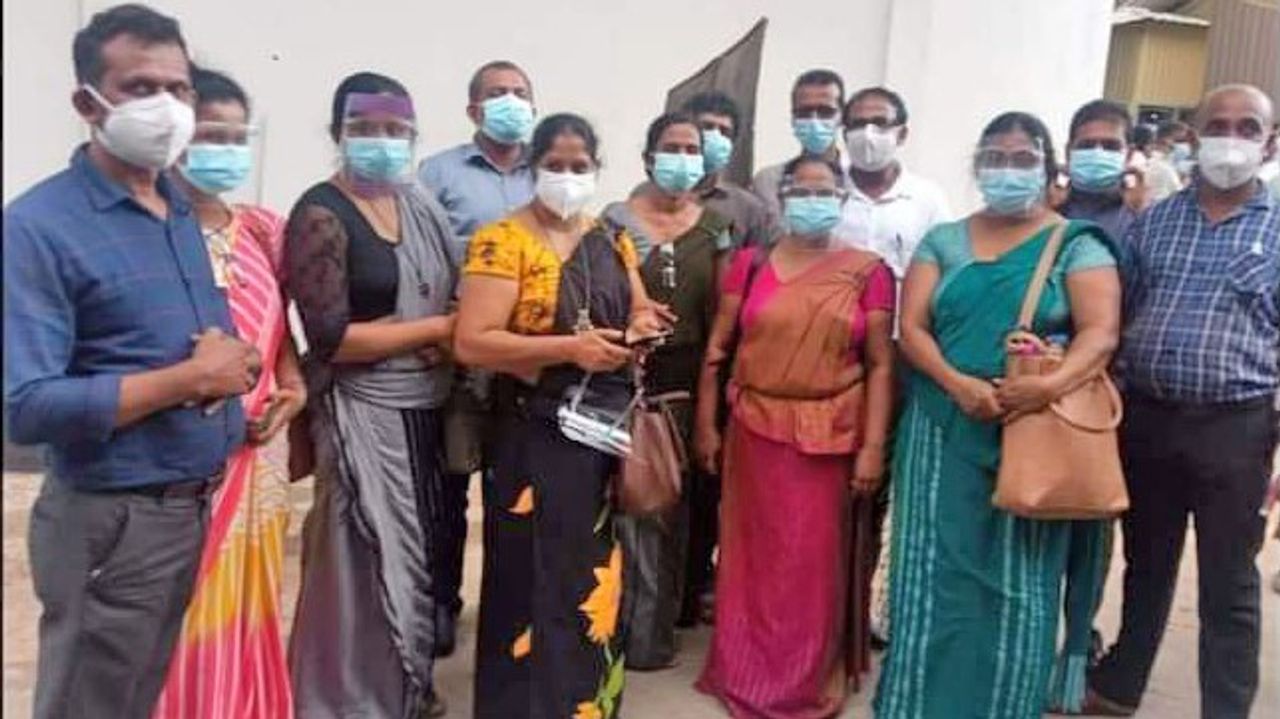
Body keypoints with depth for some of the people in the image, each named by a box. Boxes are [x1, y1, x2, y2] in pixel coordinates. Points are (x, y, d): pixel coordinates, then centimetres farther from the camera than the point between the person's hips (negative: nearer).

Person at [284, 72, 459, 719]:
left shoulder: (418, 203, 8)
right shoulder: (321, 215, -12)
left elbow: (455, 297, 14)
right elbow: (331, 338, -19)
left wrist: (450, 343, -8)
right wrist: (436, 329, -14)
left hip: (427, 408, 7)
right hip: (365, 415, -7)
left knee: (420, 551, 17)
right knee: (375, 562, 2)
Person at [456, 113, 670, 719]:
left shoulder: (612, 242, 12)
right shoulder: (503, 242, -8)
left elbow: (638, 312, 21)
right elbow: (470, 344, -17)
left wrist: (640, 327, -4)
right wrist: (569, 347, -22)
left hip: (610, 431, 6)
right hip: (539, 436, -6)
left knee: (597, 578, 14)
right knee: (541, 582, -1)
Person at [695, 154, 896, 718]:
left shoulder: (867, 271, -1)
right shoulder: (749, 264, 3)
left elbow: (880, 365, -3)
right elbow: (717, 348, 4)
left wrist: (872, 446, -8)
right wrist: (706, 425, 1)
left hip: (831, 437, -1)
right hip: (756, 430, 1)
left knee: (817, 562, 8)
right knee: (754, 555, 10)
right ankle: (746, 670, 29)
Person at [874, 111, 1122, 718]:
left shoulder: (1077, 244, 4)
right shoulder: (943, 241, 10)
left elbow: (1101, 332, -7)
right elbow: (910, 327, 1)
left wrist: (1051, 386, -25)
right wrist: (956, 384, -16)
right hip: (941, 428, 2)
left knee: (1017, 577, 4)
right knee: (935, 569, 4)